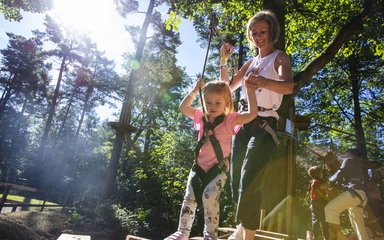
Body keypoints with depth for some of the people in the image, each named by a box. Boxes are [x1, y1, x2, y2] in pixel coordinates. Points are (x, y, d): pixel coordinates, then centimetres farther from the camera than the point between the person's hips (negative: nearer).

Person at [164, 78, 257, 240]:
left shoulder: (230, 119, -8)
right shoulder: (201, 117, 6)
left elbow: (252, 114, -19)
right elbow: (183, 108, 10)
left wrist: (250, 90, -20)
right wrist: (194, 91, 0)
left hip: (218, 168, -4)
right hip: (199, 166, 4)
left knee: (209, 197, -21)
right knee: (189, 198, -1)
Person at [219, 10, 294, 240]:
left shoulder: (279, 57, 1)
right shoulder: (251, 63, 19)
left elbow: (289, 86, -21)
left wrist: (264, 82, -42)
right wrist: (224, 61, 9)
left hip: (264, 124, -6)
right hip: (243, 123, 6)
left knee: (249, 182, -19)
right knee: (236, 182, 8)